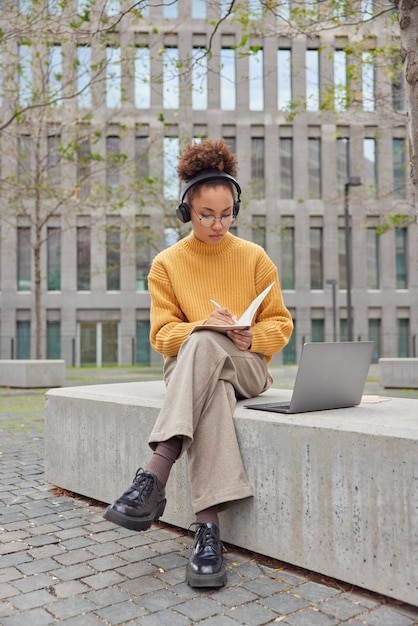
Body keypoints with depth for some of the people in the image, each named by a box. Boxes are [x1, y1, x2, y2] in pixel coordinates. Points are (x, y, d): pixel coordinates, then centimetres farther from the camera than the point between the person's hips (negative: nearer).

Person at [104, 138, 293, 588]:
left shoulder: (254, 258, 6)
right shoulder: (167, 264, 5)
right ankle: (207, 525, -44)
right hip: (190, 367, 1)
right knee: (213, 392, -39)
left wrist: (253, 336, -15)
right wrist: (207, 325, -20)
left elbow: (280, 323, 8)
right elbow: (162, 334, 0)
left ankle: (154, 475, -45)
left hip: (247, 368, 0)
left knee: (202, 345, -37)